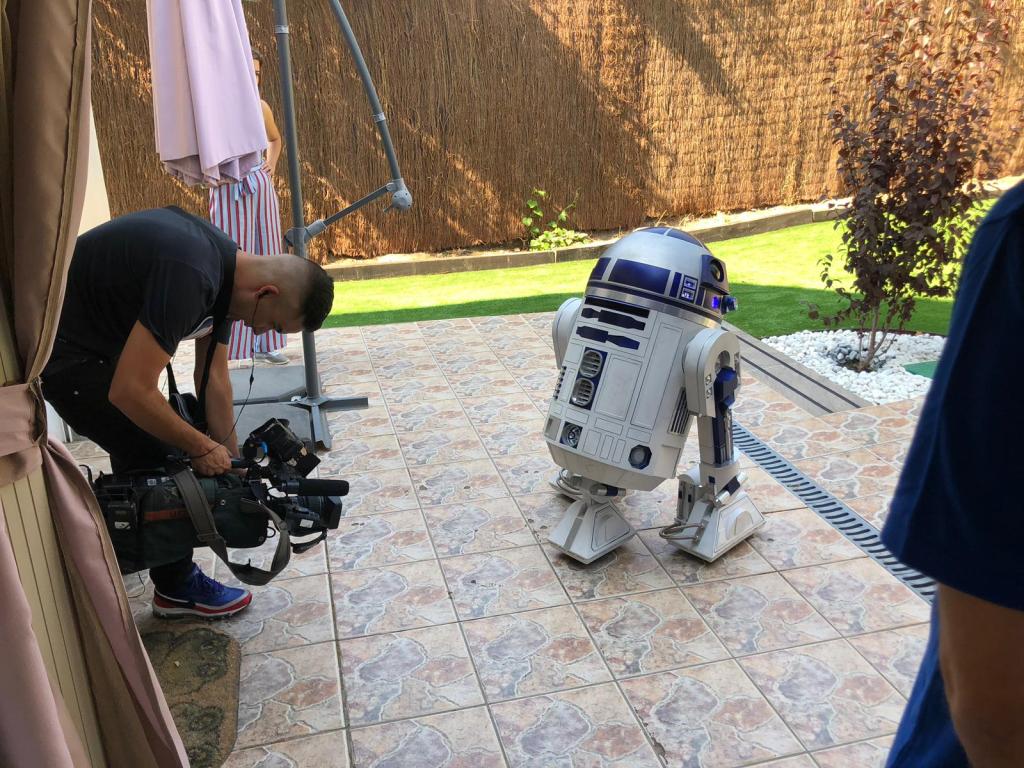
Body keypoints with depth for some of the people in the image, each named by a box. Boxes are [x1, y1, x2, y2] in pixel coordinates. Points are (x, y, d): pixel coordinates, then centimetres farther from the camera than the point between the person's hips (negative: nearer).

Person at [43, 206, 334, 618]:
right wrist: (202, 448, -19)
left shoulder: (225, 269, -3)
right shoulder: (190, 275, -34)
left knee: (139, 447, 21)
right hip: (57, 346, -10)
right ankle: (176, 588, 12)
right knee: (153, 456, -5)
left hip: (94, 335, 10)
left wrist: (233, 462, 6)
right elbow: (131, 392, -33)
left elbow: (213, 380, 4)